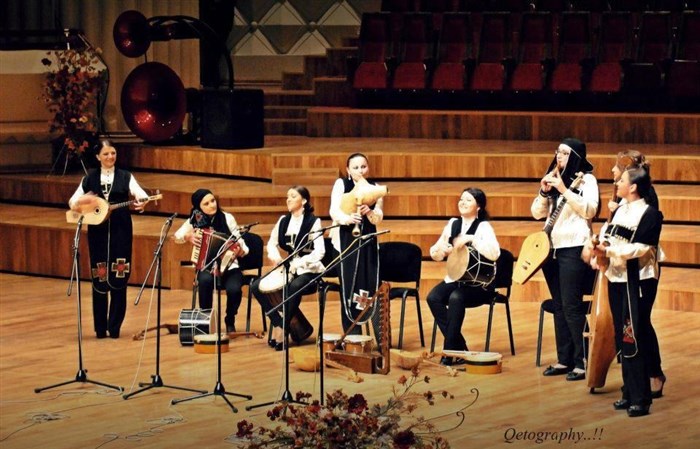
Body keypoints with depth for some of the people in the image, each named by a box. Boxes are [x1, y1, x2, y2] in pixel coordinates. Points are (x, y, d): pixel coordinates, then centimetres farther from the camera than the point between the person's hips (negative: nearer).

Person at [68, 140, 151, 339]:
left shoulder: (125, 177, 5)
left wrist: (142, 201, -35)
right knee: (99, 279, 1)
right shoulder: (90, 178, 8)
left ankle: (115, 326, 5)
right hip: (97, 231, 1)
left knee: (118, 279, -2)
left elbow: (139, 192, -11)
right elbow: (73, 200, 1)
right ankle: (100, 327, 9)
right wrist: (77, 204, -23)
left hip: (120, 231, -1)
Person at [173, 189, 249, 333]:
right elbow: (176, 237, 5)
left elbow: (239, 242, -4)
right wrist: (188, 236, -16)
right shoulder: (194, 221, 1)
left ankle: (230, 322, 0)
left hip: (229, 267, -1)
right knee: (205, 280, -36)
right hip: (207, 267, 1)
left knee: (233, 289, -32)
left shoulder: (227, 218, -4)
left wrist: (240, 250, -27)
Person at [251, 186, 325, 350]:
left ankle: (282, 330, -28)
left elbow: (319, 252, -17)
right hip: (288, 269, 6)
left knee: (295, 287, -40)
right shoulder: (283, 220, 10)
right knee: (256, 286, -16)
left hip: (309, 270, -6)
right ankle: (278, 323, -11)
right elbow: (271, 243, 15)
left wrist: (299, 262, -30)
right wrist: (274, 255, -9)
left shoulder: (313, 222, -7)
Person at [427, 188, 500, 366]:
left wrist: (471, 239, -30)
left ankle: (451, 351, -21)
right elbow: (434, 254, 12)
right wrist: (442, 250, -10)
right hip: (454, 279, 6)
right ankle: (460, 348, -14)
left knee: (456, 298, -35)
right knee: (433, 298, -23)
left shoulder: (483, 226, -9)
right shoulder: (453, 223, 9)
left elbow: (494, 254, -27)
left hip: (479, 284, -6)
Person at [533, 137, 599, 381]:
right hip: (551, 247, 7)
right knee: (559, 307, 9)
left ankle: (582, 362, -9)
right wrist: (545, 191, -4)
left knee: (571, 306, -11)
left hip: (574, 248, -7)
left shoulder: (586, 179, -4)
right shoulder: (553, 180, 16)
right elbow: (537, 213, 13)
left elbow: (589, 211, -18)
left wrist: (564, 190, -22)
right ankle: (564, 360, 13)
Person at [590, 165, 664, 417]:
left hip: (637, 282, -8)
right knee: (623, 339, 11)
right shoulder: (620, 210, 13)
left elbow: (640, 248, -18)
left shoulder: (649, 214, -10)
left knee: (635, 340, -9)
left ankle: (640, 399, -5)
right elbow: (607, 236, 13)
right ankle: (629, 393, 18)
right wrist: (599, 248, -8)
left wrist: (610, 251, -21)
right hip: (616, 279, 8)